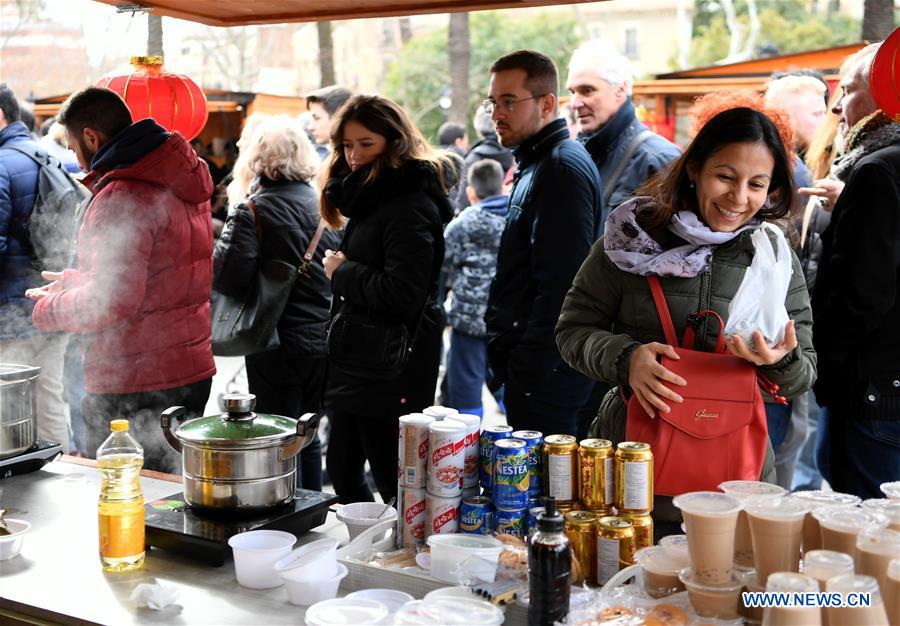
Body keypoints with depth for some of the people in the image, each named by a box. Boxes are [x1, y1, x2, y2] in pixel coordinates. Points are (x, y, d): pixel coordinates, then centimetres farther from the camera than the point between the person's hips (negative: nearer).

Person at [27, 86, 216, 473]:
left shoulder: (122, 196, -18)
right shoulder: (180, 181, 12)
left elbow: (114, 300, -22)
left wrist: (48, 310, -5)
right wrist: (77, 280, 22)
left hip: (132, 387, -9)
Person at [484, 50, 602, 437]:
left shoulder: (563, 168, -16)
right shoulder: (537, 164, 18)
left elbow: (559, 285, -23)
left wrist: (529, 368, -21)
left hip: (544, 374, -10)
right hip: (530, 365, 10)